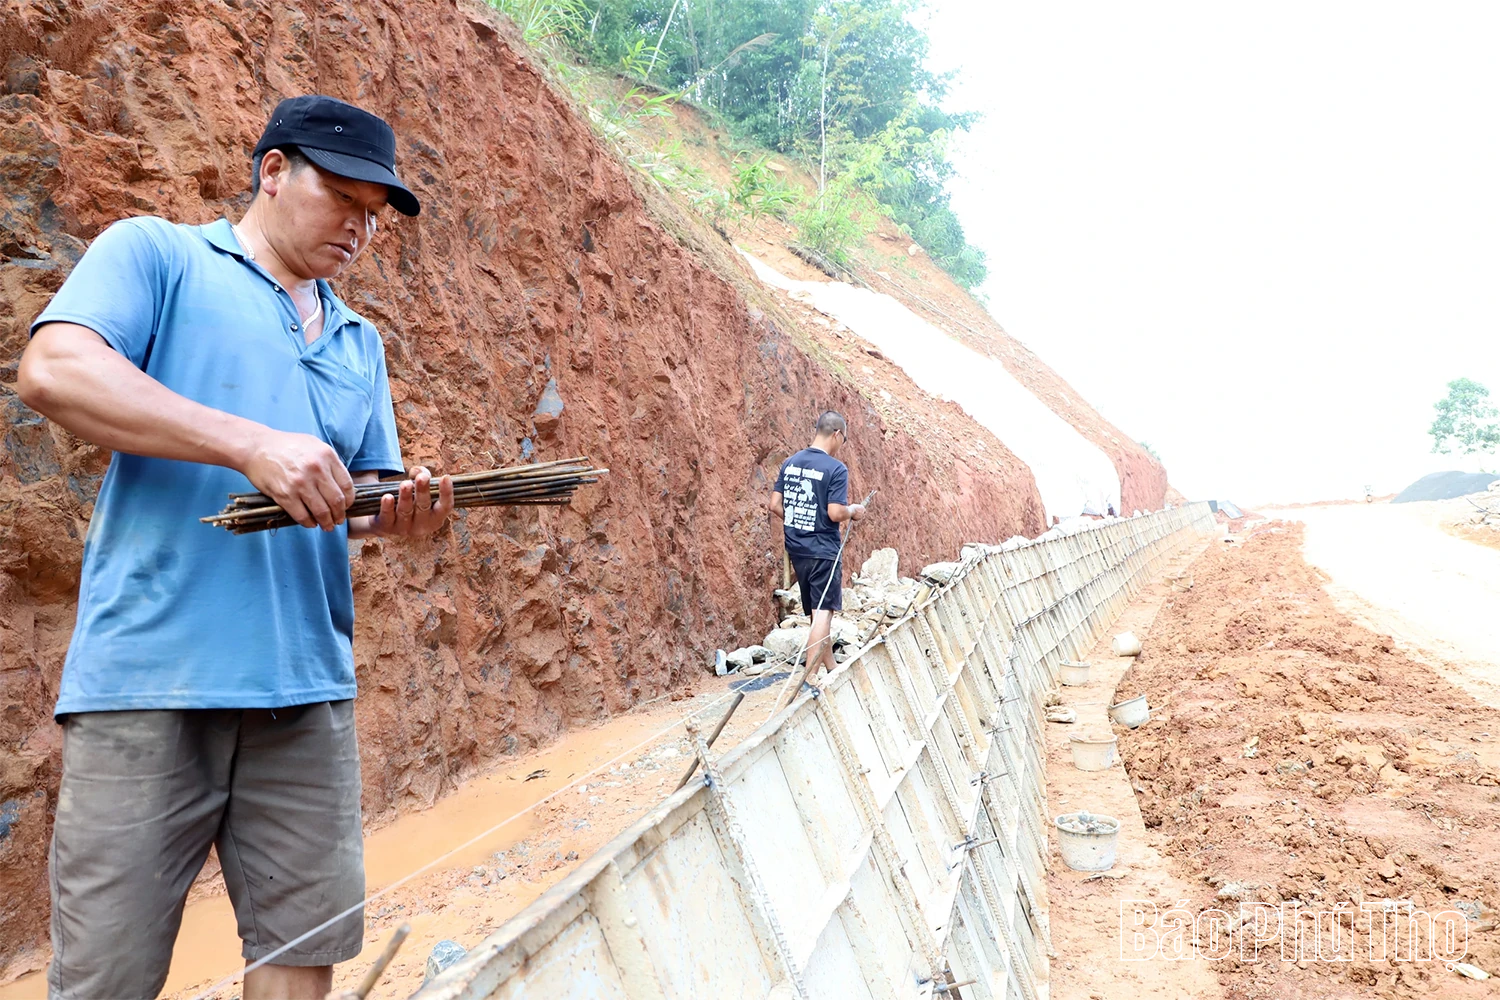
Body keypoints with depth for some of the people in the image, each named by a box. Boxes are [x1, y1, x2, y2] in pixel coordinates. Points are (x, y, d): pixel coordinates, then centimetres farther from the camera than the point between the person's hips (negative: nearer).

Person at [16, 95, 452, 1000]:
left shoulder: (358, 340, 22)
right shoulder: (156, 254, 5)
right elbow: (53, 370, -13)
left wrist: (402, 508, -4)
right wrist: (252, 445, -20)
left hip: (307, 686, 5)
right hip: (149, 677, -5)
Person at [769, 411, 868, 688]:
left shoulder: (790, 463, 5)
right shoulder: (836, 469, -15)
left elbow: (775, 505, 5)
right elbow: (835, 513, -21)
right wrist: (853, 511, -1)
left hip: (796, 549, 7)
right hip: (823, 550, -7)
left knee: (817, 610, 20)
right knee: (823, 612, -3)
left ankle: (829, 665, 33)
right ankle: (809, 677, -7)